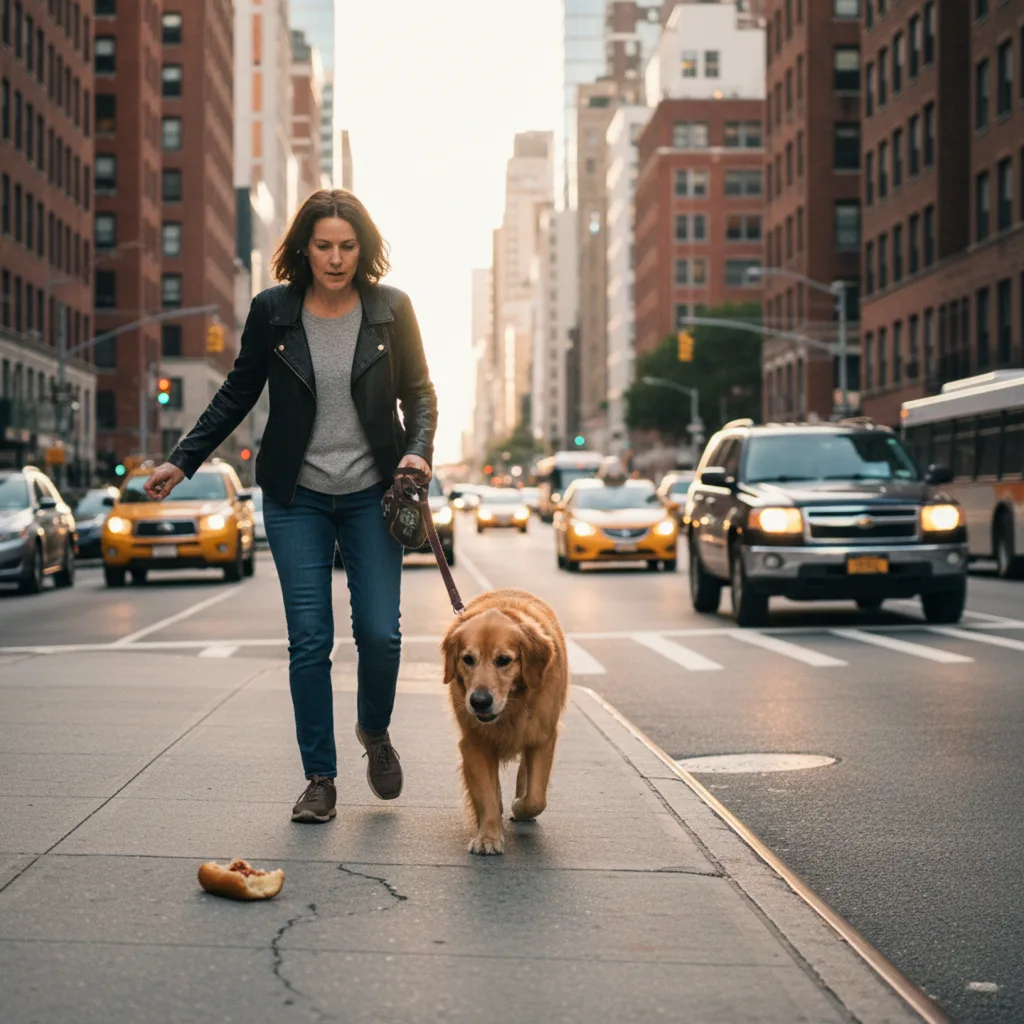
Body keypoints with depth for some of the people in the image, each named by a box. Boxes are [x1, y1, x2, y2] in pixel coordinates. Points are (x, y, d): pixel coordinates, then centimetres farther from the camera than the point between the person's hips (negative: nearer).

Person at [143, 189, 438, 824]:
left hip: (371, 494, 0)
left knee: (380, 632, -6)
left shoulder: (390, 309, -3)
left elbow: (420, 392, 5)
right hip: (297, 499, 0)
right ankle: (320, 779, 8)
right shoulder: (273, 312, -3)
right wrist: (182, 461, 5)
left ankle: (376, 732, 25)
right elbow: (238, 393, 8)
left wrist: (419, 451, -13)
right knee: (310, 640, -3)